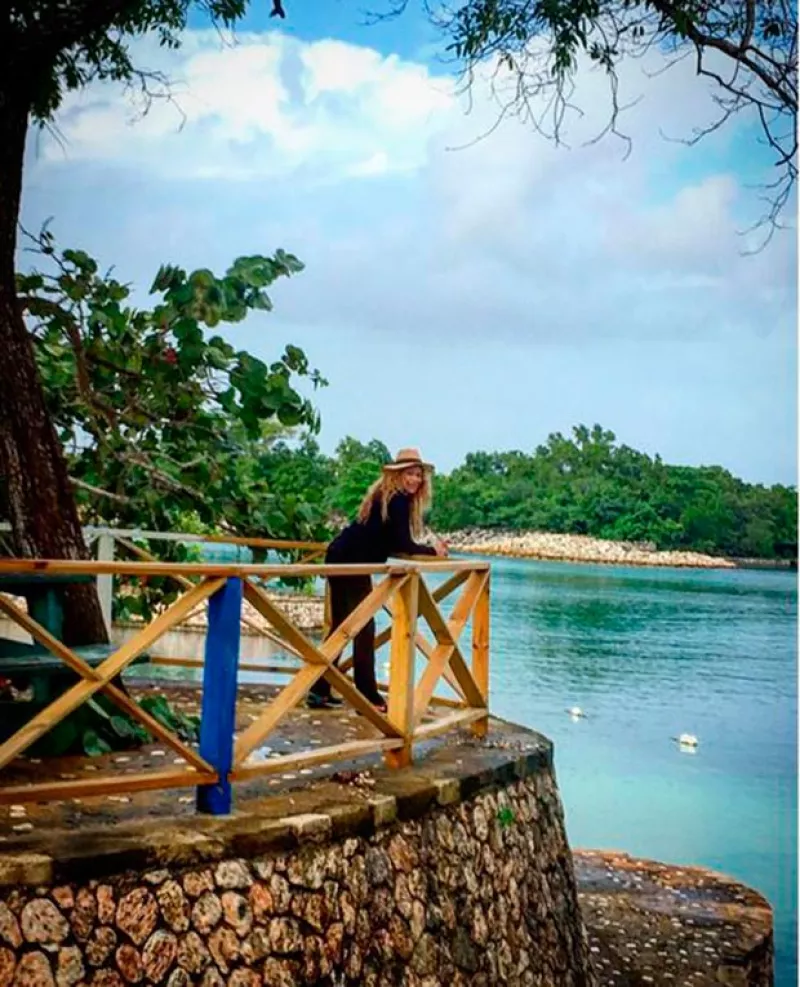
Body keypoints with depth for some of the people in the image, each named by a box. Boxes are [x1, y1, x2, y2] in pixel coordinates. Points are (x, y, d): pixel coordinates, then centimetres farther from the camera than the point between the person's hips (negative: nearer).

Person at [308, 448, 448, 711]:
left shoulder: (385, 495, 17)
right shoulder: (398, 499, -12)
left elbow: (388, 542, 22)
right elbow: (402, 545, -15)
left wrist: (428, 549, 16)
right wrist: (432, 550, -1)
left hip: (341, 558, 10)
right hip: (351, 562, -10)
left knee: (341, 626, 14)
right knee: (363, 628, -4)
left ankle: (319, 690, 17)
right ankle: (369, 697, 0)